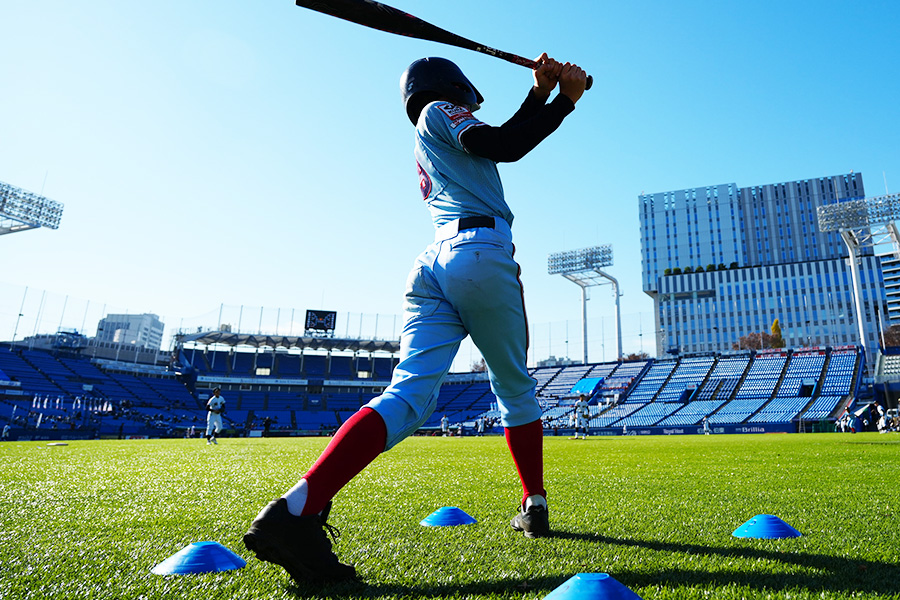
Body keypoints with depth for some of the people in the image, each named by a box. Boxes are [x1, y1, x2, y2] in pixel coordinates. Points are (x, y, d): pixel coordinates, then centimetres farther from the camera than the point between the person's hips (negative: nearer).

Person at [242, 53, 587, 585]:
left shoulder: (429, 144, 36)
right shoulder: (439, 112, 14)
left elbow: (509, 138, 35)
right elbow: (499, 145, -3)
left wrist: (541, 93, 30)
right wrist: (564, 102, 7)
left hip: (432, 262, 6)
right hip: (482, 252, -6)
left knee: (411, 394, -11)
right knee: (515, 390, 11)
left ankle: (299, 507, -27)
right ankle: (534, 507, 20)